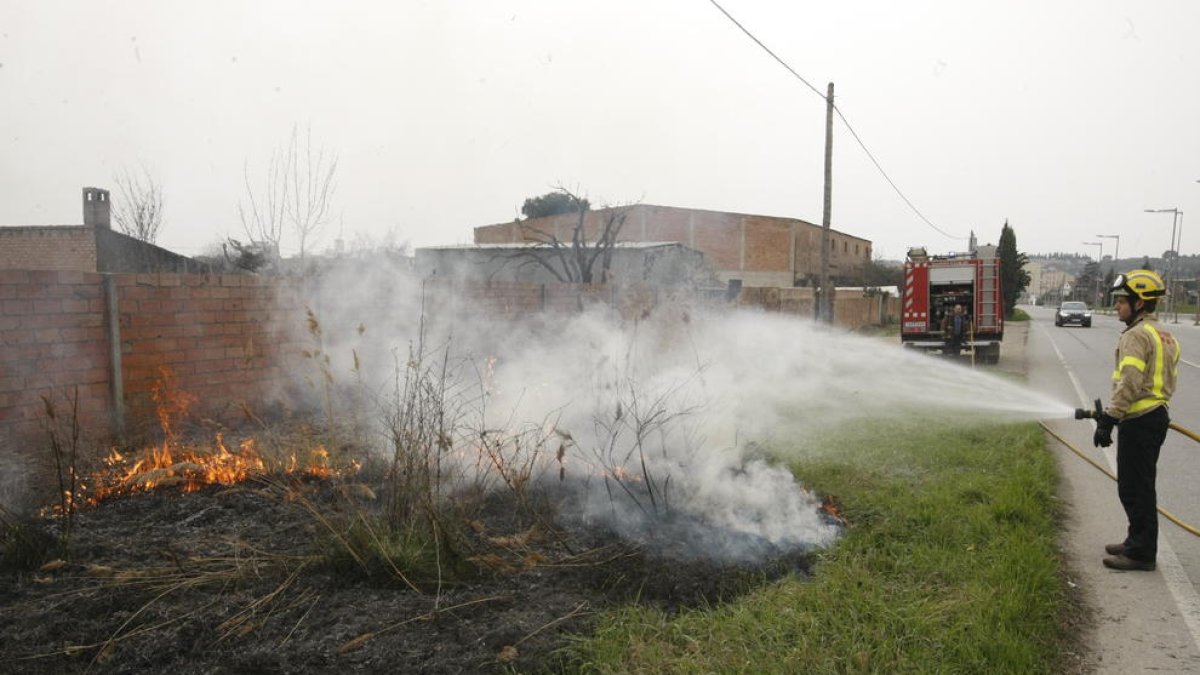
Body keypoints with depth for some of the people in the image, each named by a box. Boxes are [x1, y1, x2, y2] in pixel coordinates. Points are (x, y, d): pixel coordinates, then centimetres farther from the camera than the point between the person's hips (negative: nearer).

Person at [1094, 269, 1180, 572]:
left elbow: (1129, 384, -24)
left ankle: (1141, 553, 4)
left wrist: (1108, 420, -21)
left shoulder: (1136, 335, -16)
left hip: (1138, 422, -10)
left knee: (1134, 488, -3)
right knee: (1141, 486, 18)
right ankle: (1138, 542, 28)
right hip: (1157, 415, 10)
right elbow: (1166, 382, 19)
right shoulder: (1164, 335, 16)